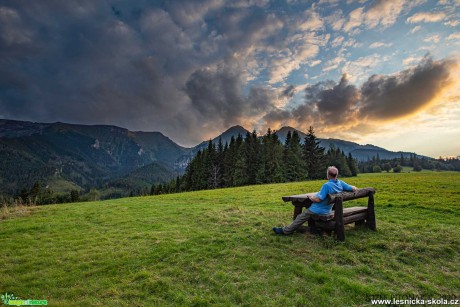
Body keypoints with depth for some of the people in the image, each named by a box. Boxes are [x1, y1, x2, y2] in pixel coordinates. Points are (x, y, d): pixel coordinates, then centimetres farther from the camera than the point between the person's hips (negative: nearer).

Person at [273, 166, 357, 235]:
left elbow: (318, 199, -27)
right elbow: (354, 189, 3)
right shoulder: (340, 183, -6)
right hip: (327, 210, 8)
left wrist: (311, 197, -8)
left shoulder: (327, 185, -28)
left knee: (300, 217, 6)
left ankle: (286, 230, 16)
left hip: (317, 210, -8)